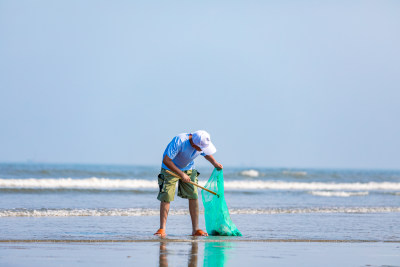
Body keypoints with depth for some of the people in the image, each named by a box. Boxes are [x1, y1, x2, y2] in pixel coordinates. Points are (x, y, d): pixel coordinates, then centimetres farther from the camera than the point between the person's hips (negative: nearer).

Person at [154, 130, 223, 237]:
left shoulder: (203, 144, -17)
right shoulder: (179, 141, -37)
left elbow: (206, 154, 10)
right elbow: (166, 160, -33)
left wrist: (215, 163, -5)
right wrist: (181, 174, -32)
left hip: (188, 169, 5)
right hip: (170, 168, -5)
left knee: (193, 196, -5)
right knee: (166, 197, -13)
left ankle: (195, 229, 0)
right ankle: (162, 229, -8)